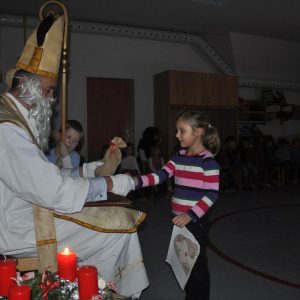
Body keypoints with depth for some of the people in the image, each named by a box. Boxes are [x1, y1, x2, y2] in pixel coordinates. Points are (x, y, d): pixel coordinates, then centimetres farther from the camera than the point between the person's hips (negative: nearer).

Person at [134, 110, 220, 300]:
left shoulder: (208, 161, -14)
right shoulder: (179, 157, 7)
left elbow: (212, 194, -18)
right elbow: (160, 176, 0)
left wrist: (191, 215, -25)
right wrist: (136, 181, -14)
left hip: (197, 221, -7)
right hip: (179, 220, 7)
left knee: (197, 264, 7)